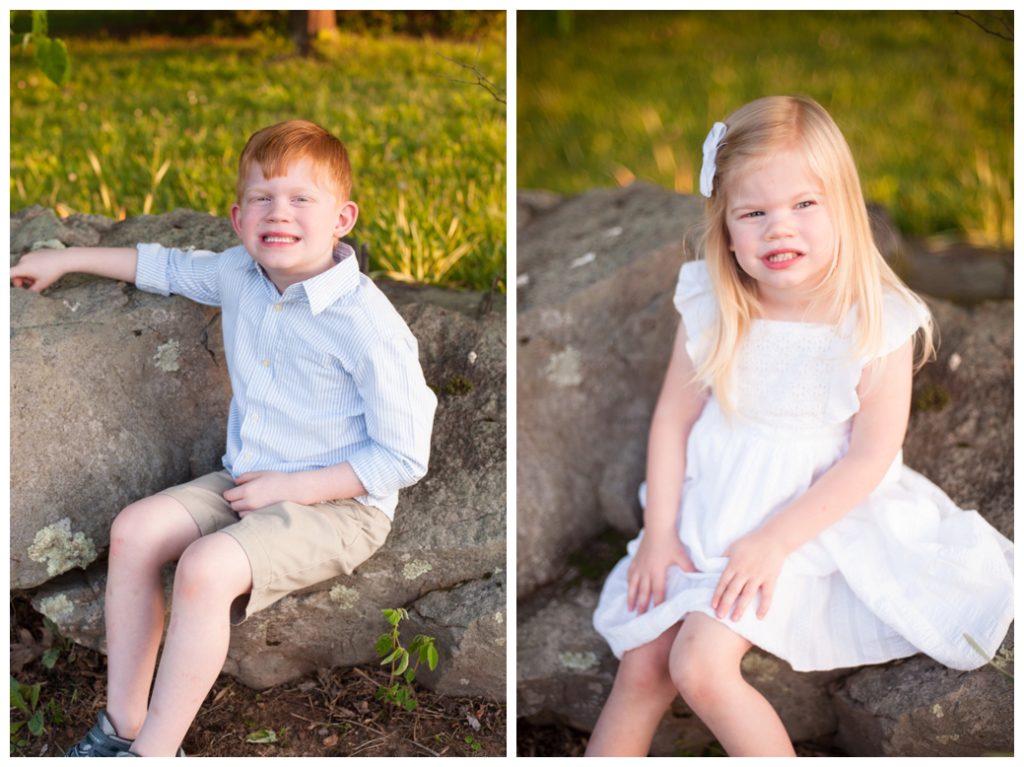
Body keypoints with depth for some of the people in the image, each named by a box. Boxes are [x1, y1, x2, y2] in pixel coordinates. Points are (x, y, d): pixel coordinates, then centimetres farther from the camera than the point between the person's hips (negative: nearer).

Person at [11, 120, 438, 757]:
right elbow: (169, 267, 25)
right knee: (136, 529, -7)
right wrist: (64, 260, 27)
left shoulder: (367, 322, -22)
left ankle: (155, 752, -13)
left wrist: (294, 487, -20)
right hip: (247, 481, 8)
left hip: (337, 504, -8)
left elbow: (403, 458, -19)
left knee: (207, 565, -28)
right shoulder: (240, 276, 2)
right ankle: (123, 724, 1)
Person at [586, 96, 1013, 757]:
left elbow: (870, 457, -14)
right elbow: (673, 419, -1)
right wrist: (659, 531, -5)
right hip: (706, 508, 4)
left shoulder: (877, 322, -16)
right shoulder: (710, 307, -8)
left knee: (700, 665, -19)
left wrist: (773, 540, -18)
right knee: (641, 669, -2)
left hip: (809, 521, -3)